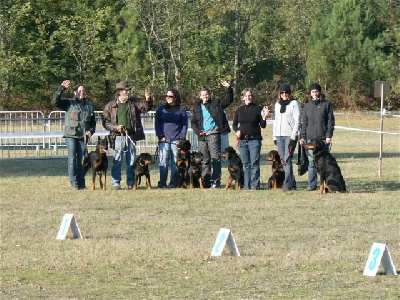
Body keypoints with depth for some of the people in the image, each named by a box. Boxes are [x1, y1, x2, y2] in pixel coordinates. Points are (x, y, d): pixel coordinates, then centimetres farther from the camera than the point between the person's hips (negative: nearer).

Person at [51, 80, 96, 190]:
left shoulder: (89, 105, 15)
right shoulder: (69, 103, 3)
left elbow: (93, 122, 20)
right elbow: (55, 101, -10)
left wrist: (91, 131, 0)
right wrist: (61, 88, -18)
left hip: (83, 136, 3)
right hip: (71, 135, -3)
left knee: (81, 160, 3)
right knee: (72, 159, -6)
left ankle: (81, 183, 7)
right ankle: (74, 183, -3)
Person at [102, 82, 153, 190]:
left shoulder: (134, 102, 9)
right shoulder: (110, 106, 3)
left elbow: (146, 108, -1)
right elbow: (105, 122, 3)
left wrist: (148, 100, -21)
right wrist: (115, 127, -12)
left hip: (131, 135, 3)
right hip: (119, 136, -3)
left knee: (131, 160, 6)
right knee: (117, 160, -3)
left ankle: (131, 183, 12)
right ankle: (116, 183, 2)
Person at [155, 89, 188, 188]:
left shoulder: (181, 110, 9)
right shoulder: (161, 109, 12)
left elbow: (184, 125, 7)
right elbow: (157, 124, 10)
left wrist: (182, 138, -3)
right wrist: (160, 136, -3)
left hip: (176, 140, -1)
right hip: (164, 140, 1)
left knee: (175, 162, -3)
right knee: (163, 162, -5)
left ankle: (173, 183, 0)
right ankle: (162, 183, -3)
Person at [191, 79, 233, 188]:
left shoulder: (216, 103, 9)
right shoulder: (197, 108, 17)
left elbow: (228, 100, 2)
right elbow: (193, 122, 15)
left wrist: (229, 89, -12)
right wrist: (198, 131, -2)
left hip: (213, 134, -4)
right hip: (202, 136, 4)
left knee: (215, 158, -11)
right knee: (205, 160, 8)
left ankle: (216, 181, -13)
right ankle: (206, 181, 13)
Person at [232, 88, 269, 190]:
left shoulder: (258, 109, 0)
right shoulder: (239, 110, 10)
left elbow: (263, 126, 1)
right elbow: (234, 124, 17)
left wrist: (264, 117, -17)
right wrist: (237, 131, -3)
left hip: (254, 139, -4)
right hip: (242, 140, 4)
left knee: (254, 163, -8)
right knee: (246, 164, 6)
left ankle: (255, 185, -8)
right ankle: (247, 185, 10)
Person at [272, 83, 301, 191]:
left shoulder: (294, 104, -3)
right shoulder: (277, 104, 16)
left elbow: (297, 121, -7)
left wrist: (293, 137, -14)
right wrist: (274, 136, 14)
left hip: (290, 136, -6)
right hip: (279, 136, 6)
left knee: (287, 160, -13)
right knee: (283, 161, 4)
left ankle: (287, 184, -13)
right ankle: (292, 183, 9)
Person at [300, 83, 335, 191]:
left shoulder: (327, 104, 5)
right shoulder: (307, 106, 14)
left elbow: (331, 120, 1)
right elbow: (304, 122, 17)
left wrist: (329, 135, -8)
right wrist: (302, 137, 8)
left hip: (323, 137, -3)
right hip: (310, 138, 3)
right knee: (311, 162, 0)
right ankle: (311, 185, 3)